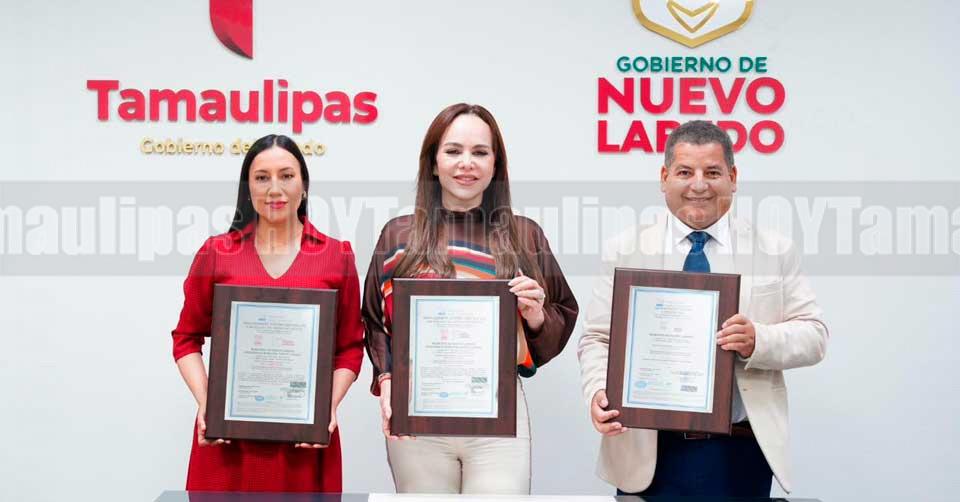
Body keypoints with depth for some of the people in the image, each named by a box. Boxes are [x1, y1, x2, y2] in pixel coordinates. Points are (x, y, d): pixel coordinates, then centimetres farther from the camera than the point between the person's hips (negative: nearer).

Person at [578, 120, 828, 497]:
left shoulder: (774, 252, 6)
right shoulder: (624, 251, 4)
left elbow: (814, 336, 2)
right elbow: (598, 340, 2)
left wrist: (759, 341, -17)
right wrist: (599, 392, -17)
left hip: (741, 454, 1)